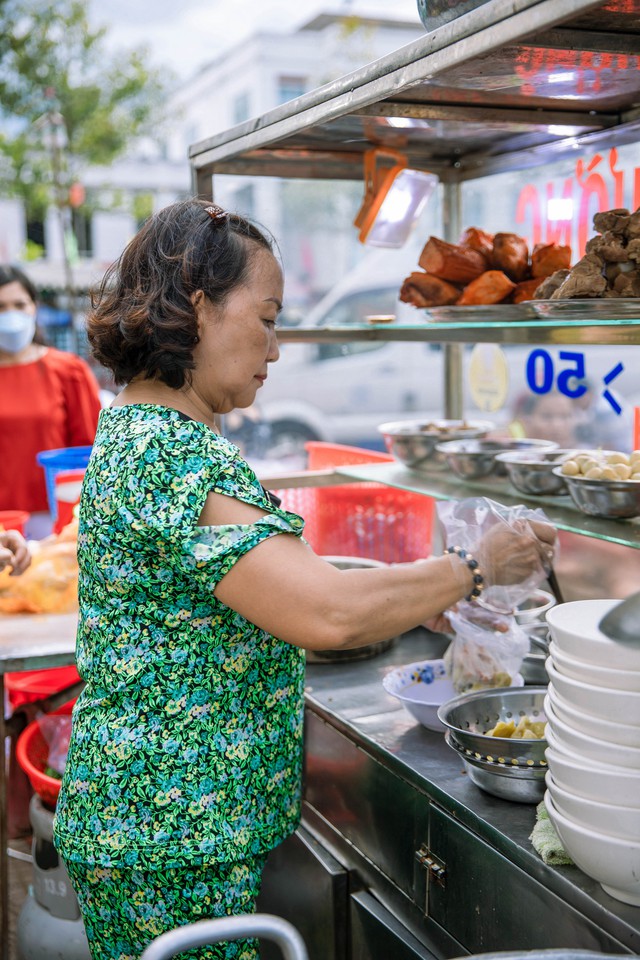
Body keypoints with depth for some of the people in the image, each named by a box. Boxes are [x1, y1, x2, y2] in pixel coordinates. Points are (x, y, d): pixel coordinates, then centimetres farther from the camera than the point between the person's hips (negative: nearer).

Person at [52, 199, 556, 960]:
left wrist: (415, 595, 9)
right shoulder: (174, 454, -24)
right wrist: (474, 567, -16)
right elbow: (329, 616, -31)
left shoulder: (135, 433, 9)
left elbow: (270, 589, 14)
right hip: (172, 843, -10)